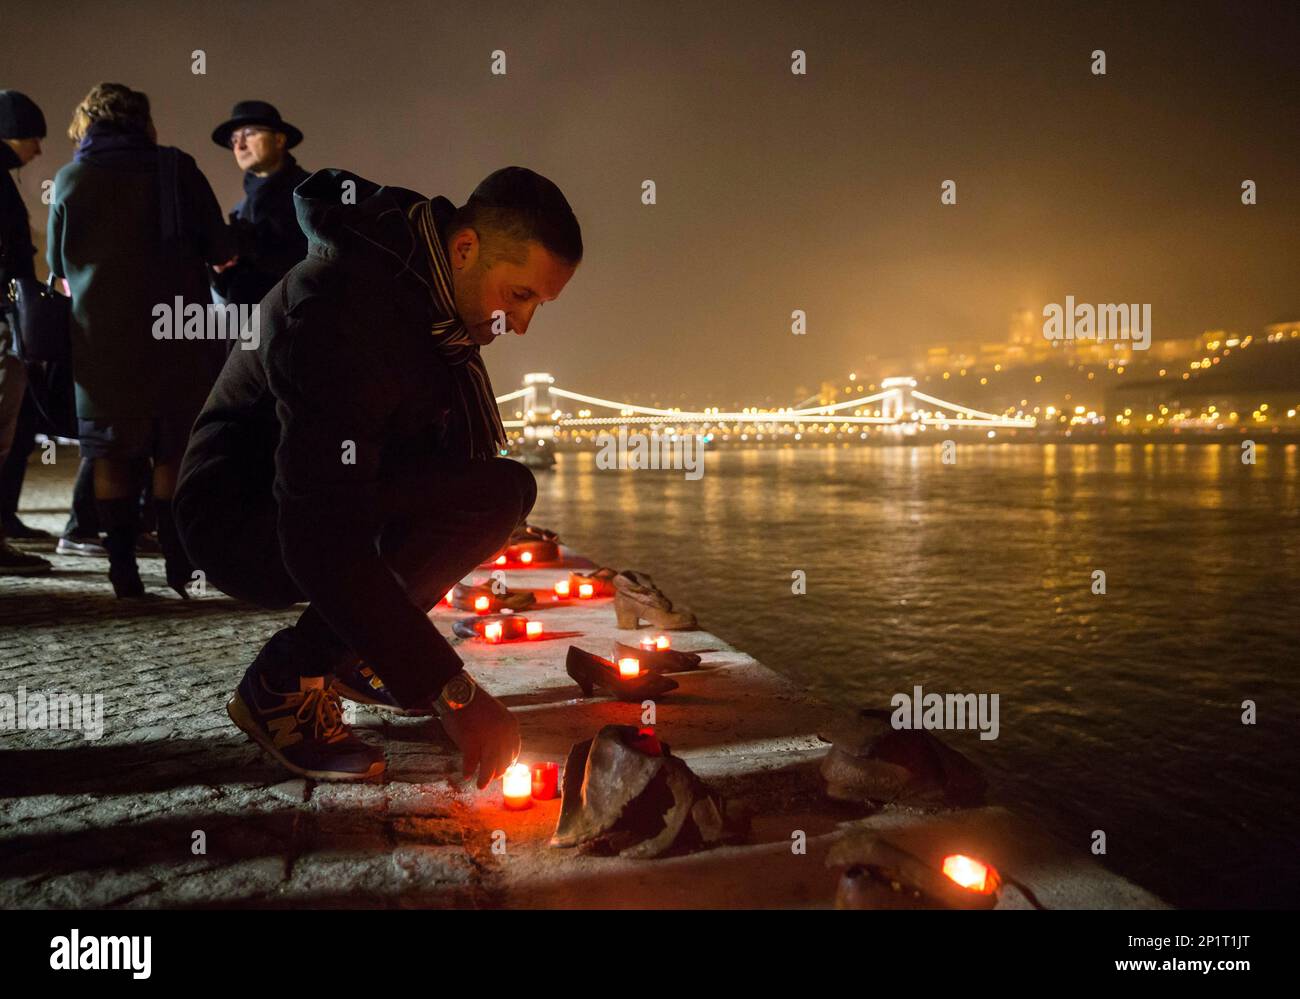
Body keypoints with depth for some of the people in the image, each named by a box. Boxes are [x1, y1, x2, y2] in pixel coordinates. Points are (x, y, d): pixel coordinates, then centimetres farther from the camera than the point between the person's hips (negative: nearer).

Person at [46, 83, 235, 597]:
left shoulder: (69, 179, 3)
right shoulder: (177, 168, -1)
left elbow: (57, 263, 11)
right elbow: (221, 251, -3)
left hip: (99, 338, 1)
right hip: (175, 337, -1)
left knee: (111, 458, 9)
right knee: (173, 456, 6)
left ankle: (123, 570, 9)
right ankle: (179, 566, 4)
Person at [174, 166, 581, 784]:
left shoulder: (427, 285, -1)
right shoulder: (340, 308, -30)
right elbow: (322, 543, -35)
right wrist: (450, 689, -34)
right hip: (240, 520, -9)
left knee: (510, 487, 4)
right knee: (485, 499, -28)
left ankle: (352, 656, 7)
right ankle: (285, 684, -14)